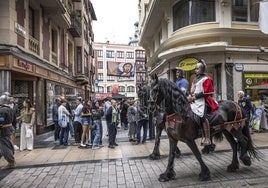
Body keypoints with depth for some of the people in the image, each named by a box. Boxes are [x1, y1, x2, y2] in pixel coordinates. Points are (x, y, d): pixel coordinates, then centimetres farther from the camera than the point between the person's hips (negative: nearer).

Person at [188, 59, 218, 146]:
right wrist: (190, 96, 1)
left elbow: (204, 93, -13)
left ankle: (207, 138, -18)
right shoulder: (195, 79, 19)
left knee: (203, 116, -22)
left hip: (202, 101, -9)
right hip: (194, 101, 9)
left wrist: (194, 97, -16)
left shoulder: (206, 79, -5)